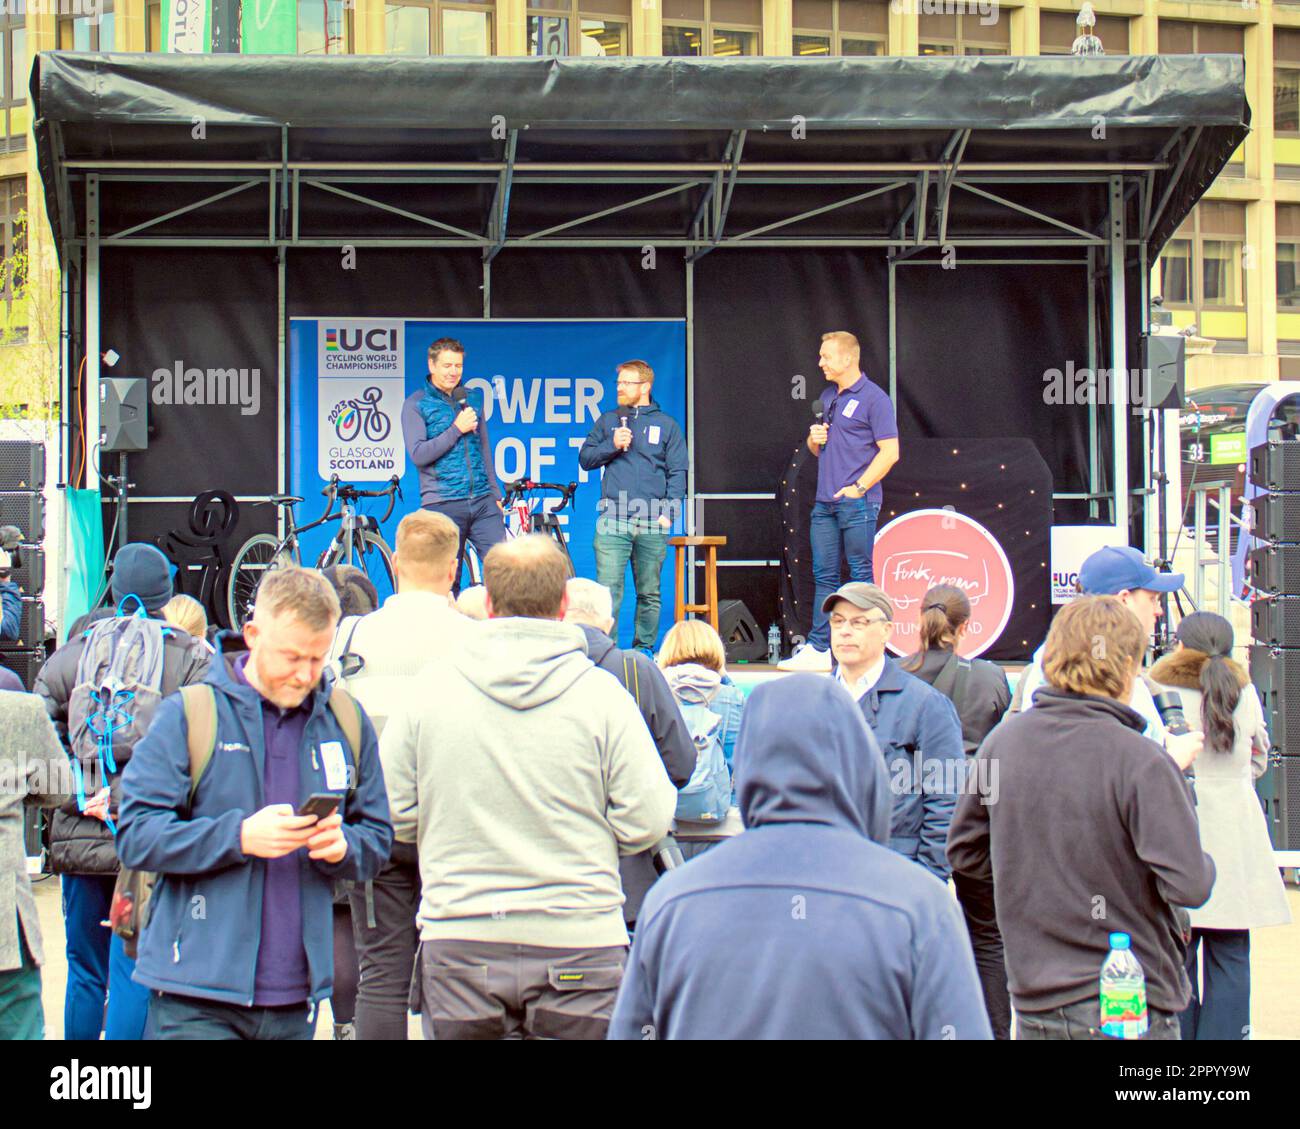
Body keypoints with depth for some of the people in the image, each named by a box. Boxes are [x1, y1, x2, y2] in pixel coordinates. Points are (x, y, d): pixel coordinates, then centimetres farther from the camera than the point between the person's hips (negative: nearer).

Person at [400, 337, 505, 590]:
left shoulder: (472, 398, 14)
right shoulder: (415, 404, 0)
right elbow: (418, 454, -11)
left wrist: (495, 494, 18)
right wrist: (457, 429, -12)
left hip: (482, 502, 4)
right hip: (443, 505, -4)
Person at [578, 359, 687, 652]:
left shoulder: (666, 424, 10)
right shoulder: (607, 421, 15)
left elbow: (678, 472, 6)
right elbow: (585, 459, 13)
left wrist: (669, 513, -6)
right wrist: (612, 445, -5)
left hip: (652, 523, 0)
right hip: (612, 520, 0)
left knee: (649, 593, 5)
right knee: (608, 588, -11)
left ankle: (643, 649, 13)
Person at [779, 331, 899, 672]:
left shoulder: (873, 398, -7)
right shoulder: (828, 397, 17)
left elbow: (890, 452, -12)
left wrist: (859, 487, -16)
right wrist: (814, 439, 3)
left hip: (857, 503, -8)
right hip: (825, 503, 8)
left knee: (860, 575, -2)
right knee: (824, 576, 8)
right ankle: (818, 650, 10)